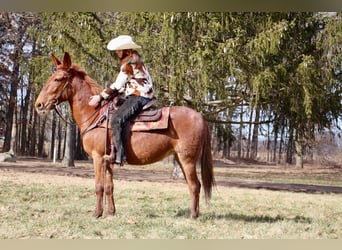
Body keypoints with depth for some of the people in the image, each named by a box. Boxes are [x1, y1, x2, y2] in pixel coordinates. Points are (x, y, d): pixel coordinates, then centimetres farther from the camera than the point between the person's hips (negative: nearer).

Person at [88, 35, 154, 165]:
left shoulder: (128, 64, -9)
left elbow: (118, 86, -12)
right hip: (143, 97, 11)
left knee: (116, 120, -25)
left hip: (137, 98, -11)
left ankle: (120, 154, -33)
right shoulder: (135, 61, 21)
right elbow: (125, 85, 23)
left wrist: (100, 97, -8)